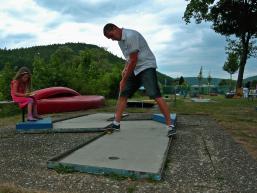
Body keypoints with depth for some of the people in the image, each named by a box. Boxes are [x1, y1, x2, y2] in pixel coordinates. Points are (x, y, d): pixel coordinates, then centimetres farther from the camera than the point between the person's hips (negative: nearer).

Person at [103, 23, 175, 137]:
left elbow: (133, 60, -19)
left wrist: (124, 80, -14)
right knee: (123, 94, 3)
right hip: (135, 69, 9)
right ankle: (116, 123, 9)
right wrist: (125, 69, 4)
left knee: (155, 95, -21)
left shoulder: (130, 36, -17)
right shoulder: (120, 40, 12)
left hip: (147, 66, -9)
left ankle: (170, 125, -17)